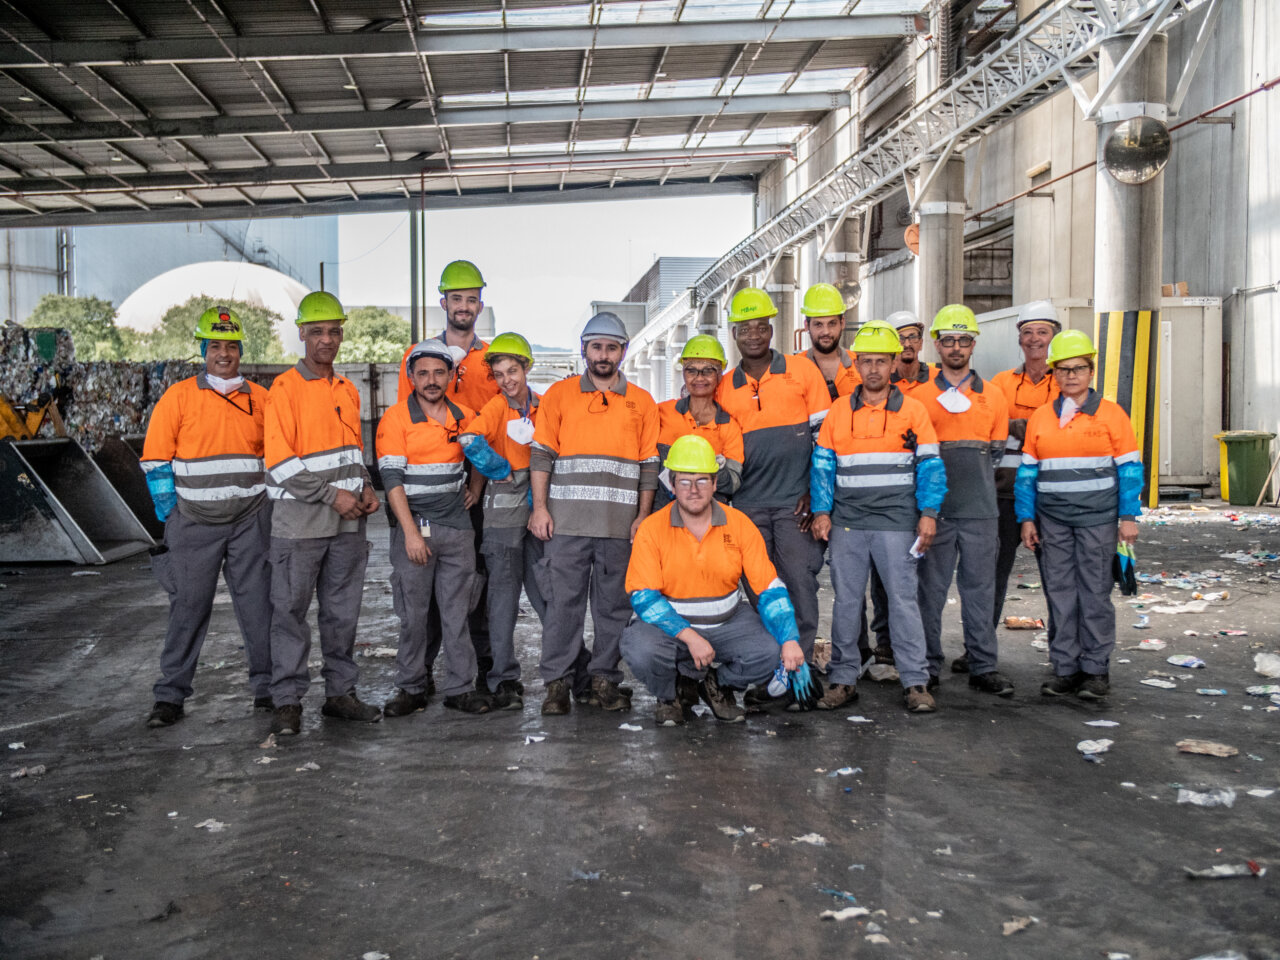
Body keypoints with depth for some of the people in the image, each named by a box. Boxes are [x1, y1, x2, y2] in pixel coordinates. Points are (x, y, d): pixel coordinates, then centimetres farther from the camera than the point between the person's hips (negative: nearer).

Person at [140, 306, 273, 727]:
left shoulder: (260, 398, 7)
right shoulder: (179, 396, -1)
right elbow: (155, 457, 0)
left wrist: (270, 506, 9)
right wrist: (170, 512, -3)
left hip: (250, 521, 2)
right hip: (195, 522, -2)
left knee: (258, 605, 5)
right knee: (188, 606, 2)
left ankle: (267, 688, 16)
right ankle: (170, 696, 13)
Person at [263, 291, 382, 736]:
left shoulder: (348, 390, 14)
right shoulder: (284, 388, -7)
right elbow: (280, 461, -13)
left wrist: (365, 487, 5)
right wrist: (331, 494, -15)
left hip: (347, 521, 6)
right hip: (299, 520, -6)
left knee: (343, 611, 11)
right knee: (290, 611, 1)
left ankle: (340, 693, 21)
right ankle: (287, 701, 10)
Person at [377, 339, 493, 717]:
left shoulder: (465, 416, 8)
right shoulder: (396, 418, -4)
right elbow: (392, 478, -10)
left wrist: (475, 488, 12)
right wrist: (410, 532, -16)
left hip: (457, 526, 3)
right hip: (414, 526, -3)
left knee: (457, 611, 5)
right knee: (413, 613, 2)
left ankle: (460, 688, 13)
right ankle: (411, 689, 14)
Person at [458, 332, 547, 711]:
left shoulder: (543, 406, 8)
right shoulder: (496, 407, -5)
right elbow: (470, 441, -24)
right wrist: (509, 476, -14)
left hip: (540, 509, 3)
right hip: (503, 511, -3)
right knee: (504, 592, -1)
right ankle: (505, 681, 6)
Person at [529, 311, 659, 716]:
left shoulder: (642, 402, 11)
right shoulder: (559, 394, 8)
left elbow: (649, 465, 10)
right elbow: (541, 454, 5)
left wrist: (643, 516, 3)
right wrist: (540, 507, -3)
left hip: (621, 524, 1)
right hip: (567, 520, -1)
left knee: (614, 604, 5)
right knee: (563, 602, -1)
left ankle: (604, 679, 15)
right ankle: (557, 682, 7)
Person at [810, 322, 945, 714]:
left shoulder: (913, 410, 4)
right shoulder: (838, 411, 9)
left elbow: (930, 466, 3)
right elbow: (822, 465, 10)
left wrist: (928, 514, -5)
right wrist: (821, 512, 2)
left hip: (897, 523, -2)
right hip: (847, 522, 2)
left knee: (903, 599, -1)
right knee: (845, 601, 6)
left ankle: (916, 682, 7)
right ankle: (843, 679, 15)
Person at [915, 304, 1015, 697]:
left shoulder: (993, 396, 11)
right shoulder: (919, 396, 6)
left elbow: (996, 451, 15)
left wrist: (973, 473, 4)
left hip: (979, 509, 2)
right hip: (934, 507, -1)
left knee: (980, 587, 5)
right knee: (931, 587, 3)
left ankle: (982, 665, 12)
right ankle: (928, 666, 11)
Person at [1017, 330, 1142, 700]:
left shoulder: (1111, 414, 1)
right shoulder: (1040, 418, 9)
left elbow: (1130, 468, 1)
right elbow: (1028, 471, 11)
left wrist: (1128, 517, -5)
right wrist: (1026, 518, 6)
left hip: (1097, 517, -3)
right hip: (1052, 518, 3)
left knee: (1095, 593, 1)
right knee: (1059, 592, 5)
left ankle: (1096, 669, 11)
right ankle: (1065, 669, 13)